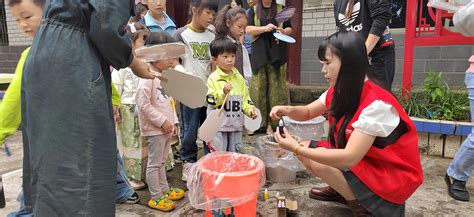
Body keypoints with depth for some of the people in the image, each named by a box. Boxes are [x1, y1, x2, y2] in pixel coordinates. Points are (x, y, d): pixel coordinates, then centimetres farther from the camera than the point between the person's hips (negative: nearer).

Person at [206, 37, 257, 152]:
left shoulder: (239, 77, 8)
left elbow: (245, 97, 12)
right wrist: (223, 92, -25)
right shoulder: (213, 78, -8)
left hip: (236, 124, 5)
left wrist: (250, 110, -3)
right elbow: (211, 101, -12)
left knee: (234, 154, 16)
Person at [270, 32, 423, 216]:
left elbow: (349, 158, -34)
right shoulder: (338, 93, -5)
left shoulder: (376, 104, -30)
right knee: (307, 151, -4)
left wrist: (297, 149, -31)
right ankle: (344, 191, 16)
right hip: (361, 163, 8)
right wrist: (288, 110, -16)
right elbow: (307, 112, 8)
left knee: (318, 162, -23)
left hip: (391, 178, -8)